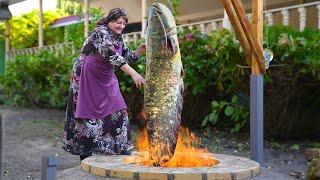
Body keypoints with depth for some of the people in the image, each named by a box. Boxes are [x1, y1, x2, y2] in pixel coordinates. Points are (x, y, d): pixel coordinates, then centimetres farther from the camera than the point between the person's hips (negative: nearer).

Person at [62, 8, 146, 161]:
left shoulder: (119, 38, 4)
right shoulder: (101, 33, -21)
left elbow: (127, 58, 9)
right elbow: (112, 56, -34)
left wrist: (139, 51, -11)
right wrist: (133, 74, -41)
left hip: (106, 79, 8)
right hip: (87, 77, -7)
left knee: (117, 111, 0)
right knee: (88, 113, -1)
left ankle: (121, 149, 8)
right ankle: (85, 154, 9)